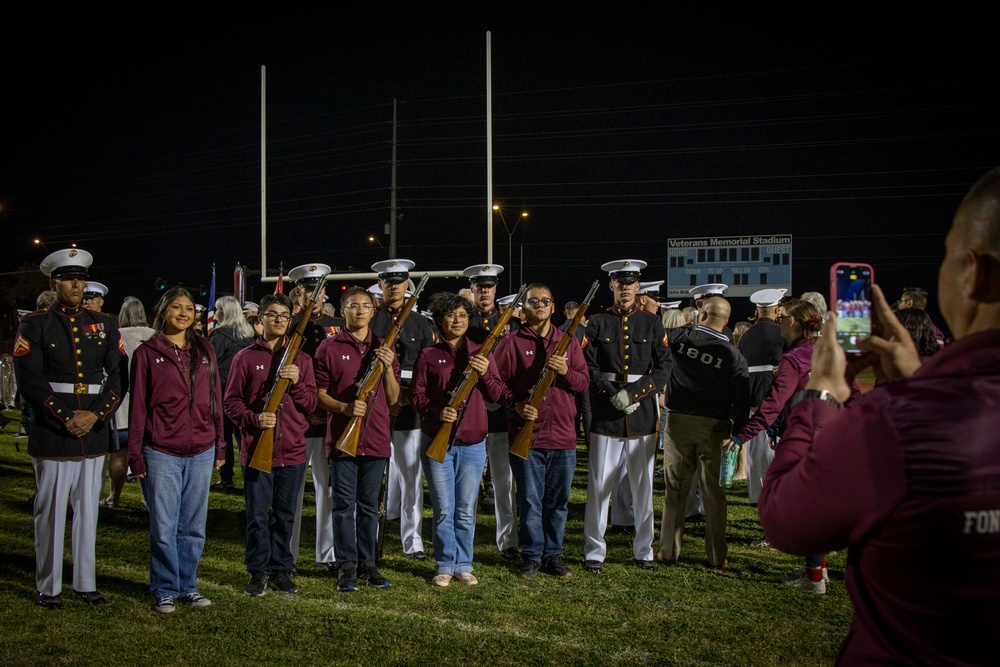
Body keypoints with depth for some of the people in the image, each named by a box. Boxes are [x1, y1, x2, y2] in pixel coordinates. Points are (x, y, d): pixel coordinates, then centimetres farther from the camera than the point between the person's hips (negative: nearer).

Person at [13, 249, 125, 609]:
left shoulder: (104, 325, 9)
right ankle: (48, 588, 14)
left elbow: (118, 377, 4)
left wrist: (96, 415, -10)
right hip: (51, 436, -3)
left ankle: (85, 583, 20)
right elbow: (29, 380, -9)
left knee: (88, 510, 10)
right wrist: (66, 418, -15)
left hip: (94, 433, 3)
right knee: (50, 512, 3)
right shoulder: (35, 324, 0)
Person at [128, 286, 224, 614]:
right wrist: (135, 454, -3)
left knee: (194, 526, 9)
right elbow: (138, 406, 0)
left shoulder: (204, 351, 10)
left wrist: (220, 445, 11)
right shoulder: (147, 353, 1)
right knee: (163, 527, 1)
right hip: (161, 454, -3)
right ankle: (165, 590, 13)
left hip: (201, 452, 3)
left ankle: (187, 586, 21)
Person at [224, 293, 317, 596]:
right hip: (257, 449, -2)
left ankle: (282, 569, 19)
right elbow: (231, 401, 2)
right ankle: (259, 571, 13)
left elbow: (310, 404, 6)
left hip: (292, 450, 2)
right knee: (257, 514, 2)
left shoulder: (301, 359, 10)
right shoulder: (245, 357, 4)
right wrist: (254, 419, -15)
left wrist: (296, 382, -12)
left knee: (285, 515, 8)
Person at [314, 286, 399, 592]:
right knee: (344, 505, 0)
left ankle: (367, 565, 17)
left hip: (376, 438, 3)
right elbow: (320, 394, -1)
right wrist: (345, 407, -18)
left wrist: (388, 367, -8)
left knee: (369, 505, 10)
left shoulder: (382, 348, 10)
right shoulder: (329, 348, 1)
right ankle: (346, 567, 8)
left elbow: (393, 398, 8)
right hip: (343, 437, -3)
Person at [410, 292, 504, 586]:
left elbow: (495, 395, 4)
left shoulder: (480, 354, 9)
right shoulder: (428, 355, 3)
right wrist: (437, 411, -17)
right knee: (444, 509, 2)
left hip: (472, 442, 1)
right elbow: (416, 395, 0)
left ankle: (464, 565, 17)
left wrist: (485, 373, -14)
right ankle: (445, 565, 13)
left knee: (466, 510, 6)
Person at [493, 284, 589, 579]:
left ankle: (553, 554, 20)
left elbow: (584, 383, 8)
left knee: (558, 500, 8)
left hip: (562, 435, 3)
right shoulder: (511, 342, 3)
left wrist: (565, 371, -11)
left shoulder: (568, 341, 12)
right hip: (526, 436, -2)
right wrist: (516, 405, -14)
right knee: (530, 500, 2)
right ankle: (531, 555, 14)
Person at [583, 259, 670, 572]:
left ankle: (643, 551, 19)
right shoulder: (597, 323, 4)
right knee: (599, 485, 1)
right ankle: (594, 552, 10)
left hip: (642, 417, 1)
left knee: (643, 486, 7)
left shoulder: (652, 324, 7)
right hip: (605, 417, -1)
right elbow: (588, 367, -2)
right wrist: (613, 395, -15)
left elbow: (663, 367, 0)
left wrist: (633, 393, -12)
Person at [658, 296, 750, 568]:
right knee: (713, 492, 7)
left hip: (679, 421, 1)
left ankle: (669, 550, 14)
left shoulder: (680, 338, -6)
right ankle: (717, 556, 12)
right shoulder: (733, 356, -6)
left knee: (676, 488, 9)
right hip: (715, 427, 0)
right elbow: (741, 401, -5)